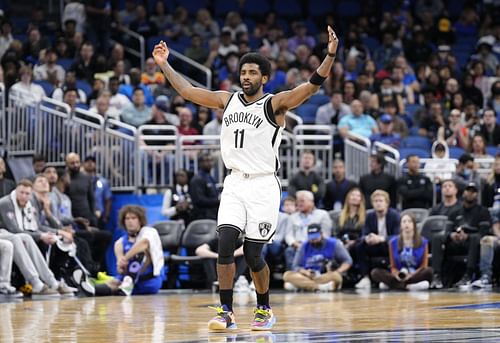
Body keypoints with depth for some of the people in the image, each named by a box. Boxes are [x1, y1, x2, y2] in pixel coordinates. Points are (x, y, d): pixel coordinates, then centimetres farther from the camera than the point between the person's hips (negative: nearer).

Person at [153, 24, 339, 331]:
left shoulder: (276, 104, -5)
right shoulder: (227, 100, 10)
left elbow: (311, 87, -18)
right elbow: (187, 91, 17)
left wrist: (330, 55, -31)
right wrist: (164, 64, 15)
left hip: (263, 185, -4)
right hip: (235, 183, 4)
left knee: (253, 254, -2)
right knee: (225, 244, -12)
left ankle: (265, 309, 20)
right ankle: (226, 312, -7)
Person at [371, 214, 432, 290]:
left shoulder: (423, 242, 5)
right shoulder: (393, 243, 8)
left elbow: (424, 266, 2)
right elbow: (393, 266, 9)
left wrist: (412, 275, -17)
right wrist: (397, 274, -16)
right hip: (399, 277, 1)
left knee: (429, 271, -35)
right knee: (375, 272, -23)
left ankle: (391, 284, -29)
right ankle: (409, 286, -36)